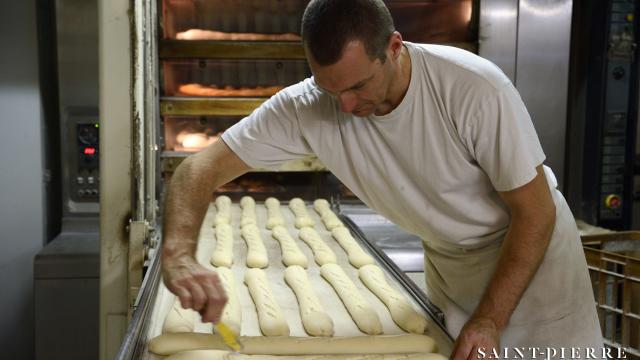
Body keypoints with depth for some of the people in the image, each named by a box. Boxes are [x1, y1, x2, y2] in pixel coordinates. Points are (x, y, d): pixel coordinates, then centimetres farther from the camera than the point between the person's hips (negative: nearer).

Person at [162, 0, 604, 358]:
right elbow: (201, 168, -21)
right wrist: (180, 255, -38)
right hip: (448, 262, 3)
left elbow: (536, 213, -22)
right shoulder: (306, 107, -23)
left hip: (531, 246, -2)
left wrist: (490, 320, -27)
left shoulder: (474, 87, -32)